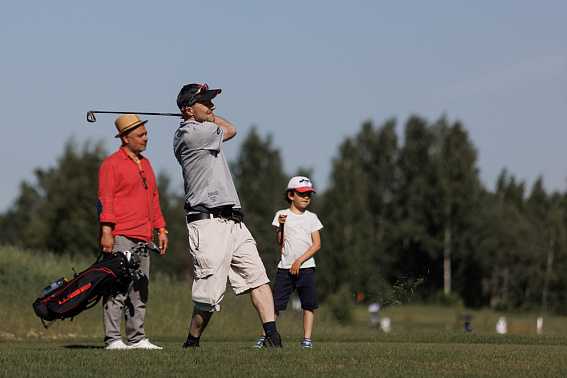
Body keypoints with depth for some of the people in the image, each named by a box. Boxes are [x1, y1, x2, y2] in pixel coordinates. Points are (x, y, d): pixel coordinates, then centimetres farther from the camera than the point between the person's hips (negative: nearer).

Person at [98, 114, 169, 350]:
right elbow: (105, 198, -10)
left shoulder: (145, 164, 21)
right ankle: (113, 339, -12)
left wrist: (161, 229, 20)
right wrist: (106, 231, -18)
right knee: (118, 288, -12)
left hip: (143, 238, 8)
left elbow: (153, 198, 26)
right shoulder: (112, 164, -3)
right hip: (120, 237, -8)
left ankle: (136, 338, 13)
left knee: (139, 290, 8)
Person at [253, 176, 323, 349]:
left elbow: (317, 244, 1)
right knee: (275, 303, -3)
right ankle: (264, 337, 3)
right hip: (285, 267, -1)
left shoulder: (311, 218, 9)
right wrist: (281, 226, -17)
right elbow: (280, 242, 0)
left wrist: (300, 261, -8)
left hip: (306, 266, 1)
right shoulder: (282, 215, 6)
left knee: (308, 303, -5)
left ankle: (307, 339, 0)